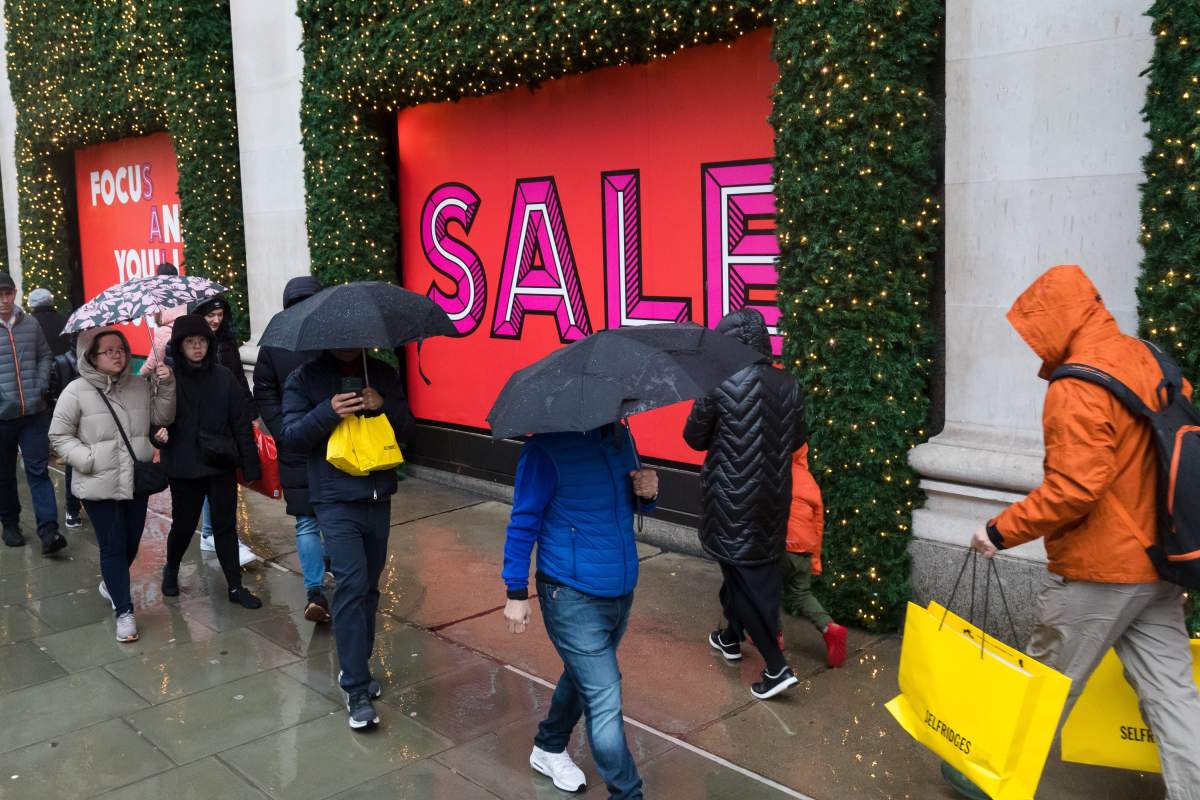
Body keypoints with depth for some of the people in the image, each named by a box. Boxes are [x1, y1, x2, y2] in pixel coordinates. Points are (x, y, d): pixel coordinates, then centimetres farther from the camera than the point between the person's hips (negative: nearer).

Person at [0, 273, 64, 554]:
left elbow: (44, 356, 14)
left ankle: (49, 530, -6)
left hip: (34, 413, 1)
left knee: (38, 470, -2)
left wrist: (41, 386, 1)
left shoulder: (31, 324, 4)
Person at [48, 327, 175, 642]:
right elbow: (59, 435, -2)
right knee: (113, 546, 0)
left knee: (131, 543, 16)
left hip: (136, 481, 4)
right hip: (99, 485, -4)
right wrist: (88, 459, -15)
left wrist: (166, 387, -11)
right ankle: (124, 611, 9)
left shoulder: (140, 385, 3)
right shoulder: (77, 391, -9)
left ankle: (111, 584, 44)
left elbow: (162, 418, 3)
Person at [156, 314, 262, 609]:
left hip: (221, 465, 1)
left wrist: (251, 467, -3)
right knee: (183, 525, 11)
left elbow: (241, 424, -1)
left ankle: (235, 587, 18)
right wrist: (158, 432, -22)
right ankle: (171, 570, 41)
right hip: (184, 468, -1)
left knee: (225, 526, 7)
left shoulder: (223, 377, -2)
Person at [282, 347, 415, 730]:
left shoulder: (383, 374, 9)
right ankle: (357, 691, -9)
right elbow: (292, 437, -6)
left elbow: (408, 430, 8)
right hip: (336, 501, -4)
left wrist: (384, 406, -11)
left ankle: (356, 670, 27)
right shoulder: (305, 378, 0)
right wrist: (328, 412, -22)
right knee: (351, 586, -13)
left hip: (379, 499, 4)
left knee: (368, 588, 12)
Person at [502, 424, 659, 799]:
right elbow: (523, 522, -11)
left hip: (621, 592, 7)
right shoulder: (548, 448, -18)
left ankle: (549, 749, 48)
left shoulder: (621, 436, 1)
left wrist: (647, 491, -9)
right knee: (604, 701, -4)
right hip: (574, 598, -7)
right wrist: (516, 593, -9)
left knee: (583, 677, 24)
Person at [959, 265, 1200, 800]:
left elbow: (1071, 489, -27)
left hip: (1096, 572, -7)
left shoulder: (1078, 388, -20)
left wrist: (1001, 531, -17)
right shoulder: (1149, 360, 6)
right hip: (1156, 563, 8)